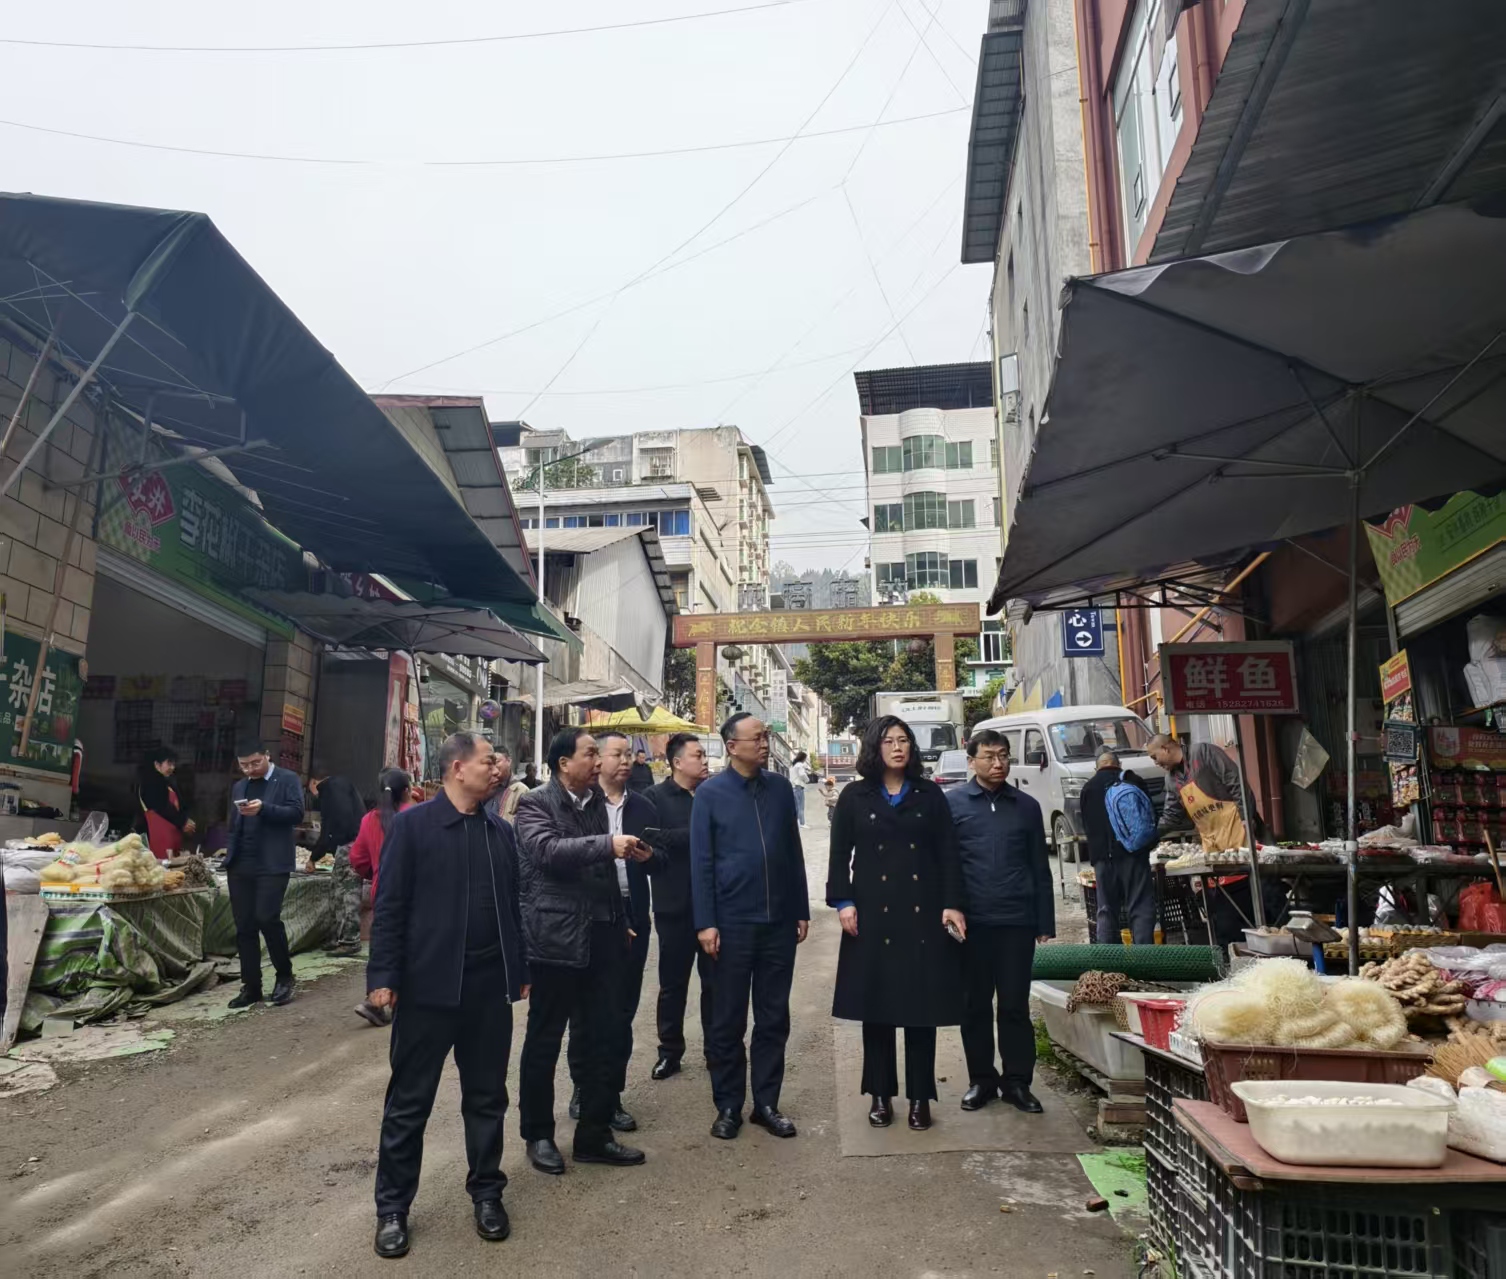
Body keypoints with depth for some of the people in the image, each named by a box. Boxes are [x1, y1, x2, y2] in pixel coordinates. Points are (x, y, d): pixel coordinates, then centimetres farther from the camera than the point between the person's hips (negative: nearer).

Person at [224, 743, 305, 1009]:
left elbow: (297, 813, -11)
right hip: (240, 865, 6)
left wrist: (264, 809, -23)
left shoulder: (287, 780, 0)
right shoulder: (238, 787, 18)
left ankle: (284, 975, 6)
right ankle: (251, 987, 15)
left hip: (272, 864, -6)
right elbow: (234, 822, 26)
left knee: (267, 918, -14)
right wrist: (229, 848, 11)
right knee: (244, 927, 6)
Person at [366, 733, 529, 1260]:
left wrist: (521, 970, 12)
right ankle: (392, 1207, 24)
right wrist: (383, 976, -11)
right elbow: (389, 905, -8)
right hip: (429, 984, -4)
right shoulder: (412, 824, -7)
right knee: (409, 1102, 8)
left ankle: (486, 1192, 30)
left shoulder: (500, 831, 8)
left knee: (487, 1096, 14)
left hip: (490, 985, 4)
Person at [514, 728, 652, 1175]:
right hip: (555, 938, -6)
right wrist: (609, 845, -33)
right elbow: (548, 850, -25)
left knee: (601, 1040, 11)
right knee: (544, 1041, 9)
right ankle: (538, 1135, 24)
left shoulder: (597, 802, 12)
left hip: (601, 937, 6)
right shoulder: (535, 804, -7)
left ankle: (595, 1134, 23)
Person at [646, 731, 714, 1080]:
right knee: (673, 983, 10)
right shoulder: (656, 797, -4)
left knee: (715, 981, 12)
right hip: (675, 905, -3)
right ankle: (670, 1051, 25)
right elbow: (653, 840, -18)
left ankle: (716, 1050, 25)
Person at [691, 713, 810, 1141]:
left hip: (779, 921, 3)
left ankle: (766, 1102, 24)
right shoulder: (710, 793, -5)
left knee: (774, 1017, 11)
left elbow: (794, 852, 8)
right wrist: (705, 923, -10)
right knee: (728, 1020, 8)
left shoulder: (780, 788, 4)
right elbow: (700, 861, -6)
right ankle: (728, 1105, 22)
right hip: (732, 922, -3)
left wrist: (802, 911, 7)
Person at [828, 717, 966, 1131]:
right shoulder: (855, 797, 5)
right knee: (876, 1005, 5)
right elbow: (840, 855, 4)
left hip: (923, 913, 0)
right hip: (873, 914, 0)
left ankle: (920, 1097, 15)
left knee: (922, 1004, 4)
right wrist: (842, 902, -7)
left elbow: (947, 854, 4)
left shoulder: (930, 795, 7)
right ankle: (880, 1094, 17)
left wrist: (952, 904, -5)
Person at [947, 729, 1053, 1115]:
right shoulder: (952, 803, 1)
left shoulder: (1026, 806, 8)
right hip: (972, 922, -1)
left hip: (1017, 922, 1)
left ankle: (1017, 1081, 17)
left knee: (1015, 1005, 6)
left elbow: (1040, 870, 11)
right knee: (974, 1005, 9)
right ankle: (981, 1079, 21)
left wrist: (1045, 924, 6)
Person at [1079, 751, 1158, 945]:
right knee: (1141, 908, -3)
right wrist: (1148, 843, 24)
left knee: (1106, 910, 5)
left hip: (1102, 856, 2)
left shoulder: (1088, 788, 14)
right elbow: (1150, 814, 10)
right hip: (1134, 852, -2)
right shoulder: (1132, 781, 7)